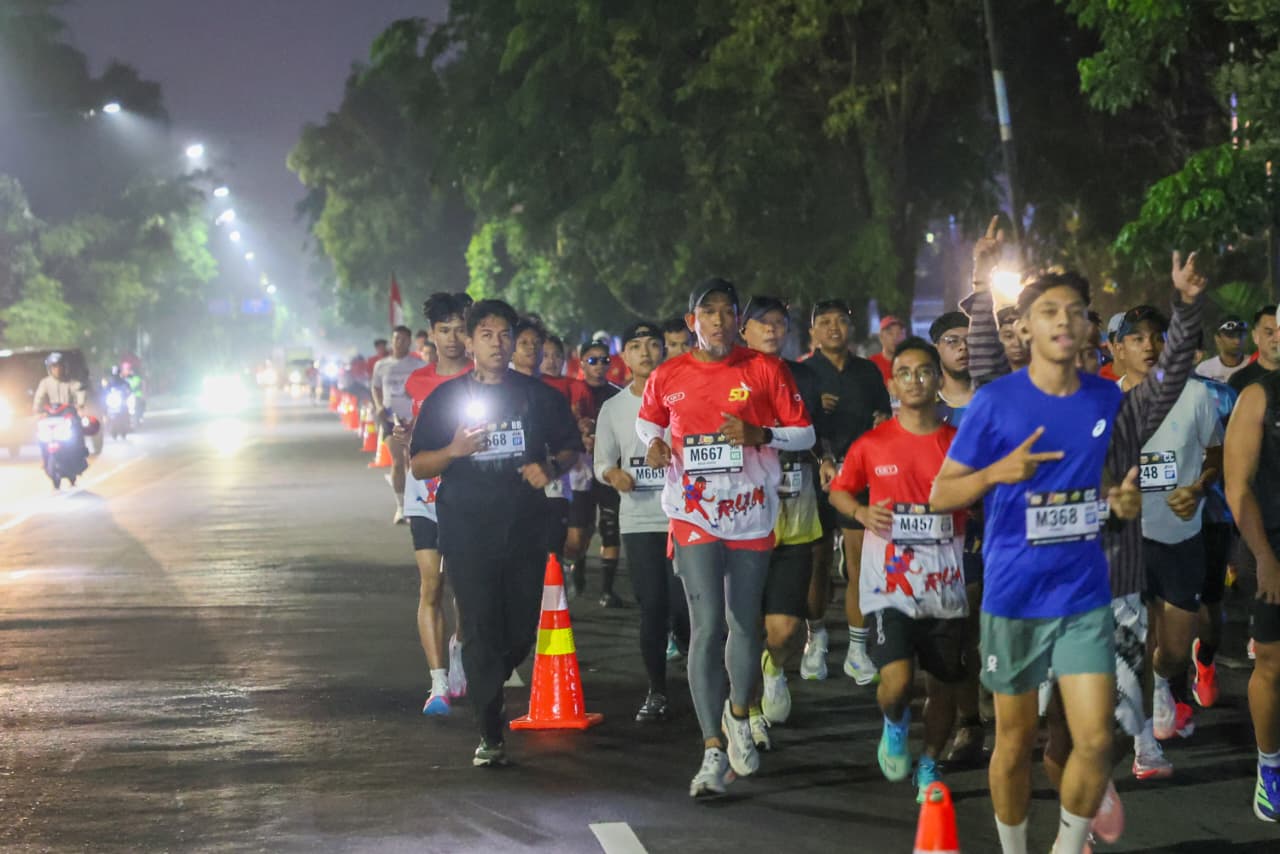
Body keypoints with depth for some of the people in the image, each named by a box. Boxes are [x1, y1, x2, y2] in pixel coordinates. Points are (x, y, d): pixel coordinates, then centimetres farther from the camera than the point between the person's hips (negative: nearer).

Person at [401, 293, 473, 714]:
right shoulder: (417, 381, 10)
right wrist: (403, 436, -1)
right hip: (425, 496, 2)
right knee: (431, 587, -7)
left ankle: (458, 652, 35)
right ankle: (439, 685, -9)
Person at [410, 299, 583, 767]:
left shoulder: (537, 395, 8)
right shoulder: (447, 397, 4)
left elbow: (570, 446, 16)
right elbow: (418, 465, 4)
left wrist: (551, 466, -7)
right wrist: (453, 451, -17)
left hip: (525, 530, 2)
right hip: (467, 532, -2)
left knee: (521, 631, 7)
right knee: (480, 632, -7)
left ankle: (487, 689, 36)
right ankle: (490, 733, -3)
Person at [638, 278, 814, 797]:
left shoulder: (765, 370, -1)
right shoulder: (667, 377, 3)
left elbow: (804, 434, 2)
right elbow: (648, 422, 22)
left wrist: (759, 435, -16)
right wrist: (655, 446, -1)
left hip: (751, 515, 1)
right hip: (695, 516, -1)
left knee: (745, 623, 10)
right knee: (707, 626, -10)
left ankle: (738, 717, 36)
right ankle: (714, 751, -9)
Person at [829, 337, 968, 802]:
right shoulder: (872, 444, -2)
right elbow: (839, 489, 12)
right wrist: (861, 512, -8)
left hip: (943, 585, 2)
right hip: (888, 583, -2)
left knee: (944, 684, 9)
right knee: (896, 680, -18)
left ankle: (930, 765, 34)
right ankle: (895, 724, 18)